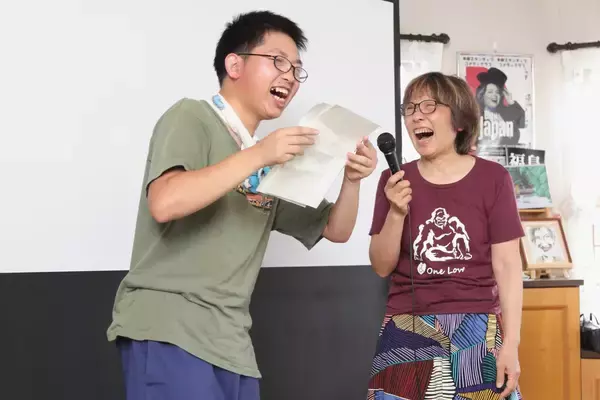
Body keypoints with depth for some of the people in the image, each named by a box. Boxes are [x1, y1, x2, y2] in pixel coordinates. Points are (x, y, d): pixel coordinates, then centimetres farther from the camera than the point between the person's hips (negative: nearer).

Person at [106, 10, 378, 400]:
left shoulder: (274, 164, 17)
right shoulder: (191, 117, -2)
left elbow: (335, 230, 20)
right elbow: (165, 203, -19)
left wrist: (352, 179, 1)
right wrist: (256, 155, -21)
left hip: (230, 344, 7)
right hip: (167, 329, -7)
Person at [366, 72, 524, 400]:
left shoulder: (492, 178, -2)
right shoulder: (395, 181, 4)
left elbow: (507, 265, -3)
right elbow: (382, 267, 3)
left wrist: (510, 343, -8)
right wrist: (396, 213, -13)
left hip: (477, 333, -1)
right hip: (408, 334, 1)